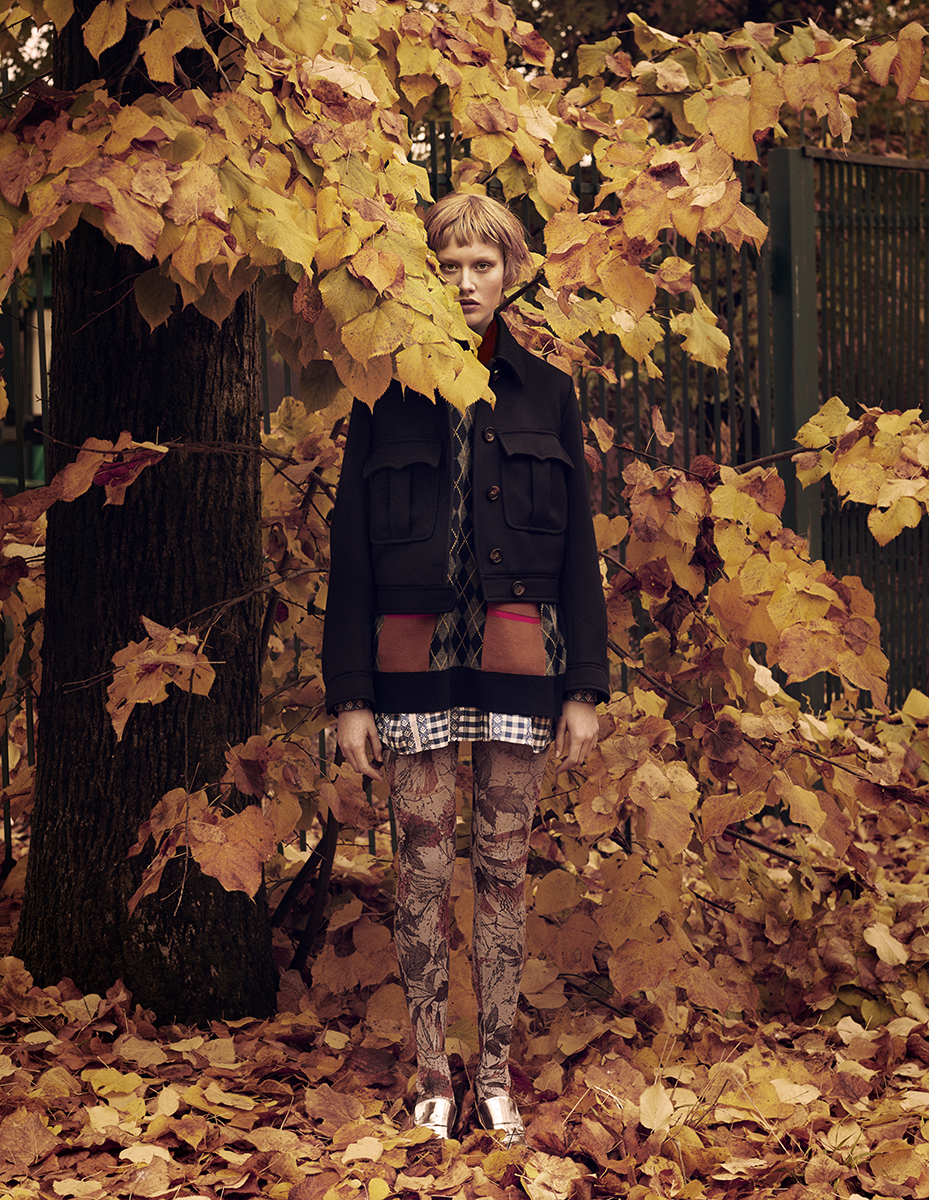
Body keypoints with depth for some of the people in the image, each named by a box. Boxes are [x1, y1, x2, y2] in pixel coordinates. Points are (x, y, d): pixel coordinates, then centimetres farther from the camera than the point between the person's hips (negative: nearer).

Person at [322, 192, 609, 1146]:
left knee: (505, 867, 4)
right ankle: (432, 1079, 9)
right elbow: (350, 553, 5)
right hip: (413, 648, -1)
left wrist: (585, 687, 3)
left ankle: (496, 1077, 12)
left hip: (518, 651, 1)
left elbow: (578, 548, 9)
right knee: (423, 868, 1)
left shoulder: (546, 396, 9)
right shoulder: (387, 396, 5)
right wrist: (350, 694, -1)